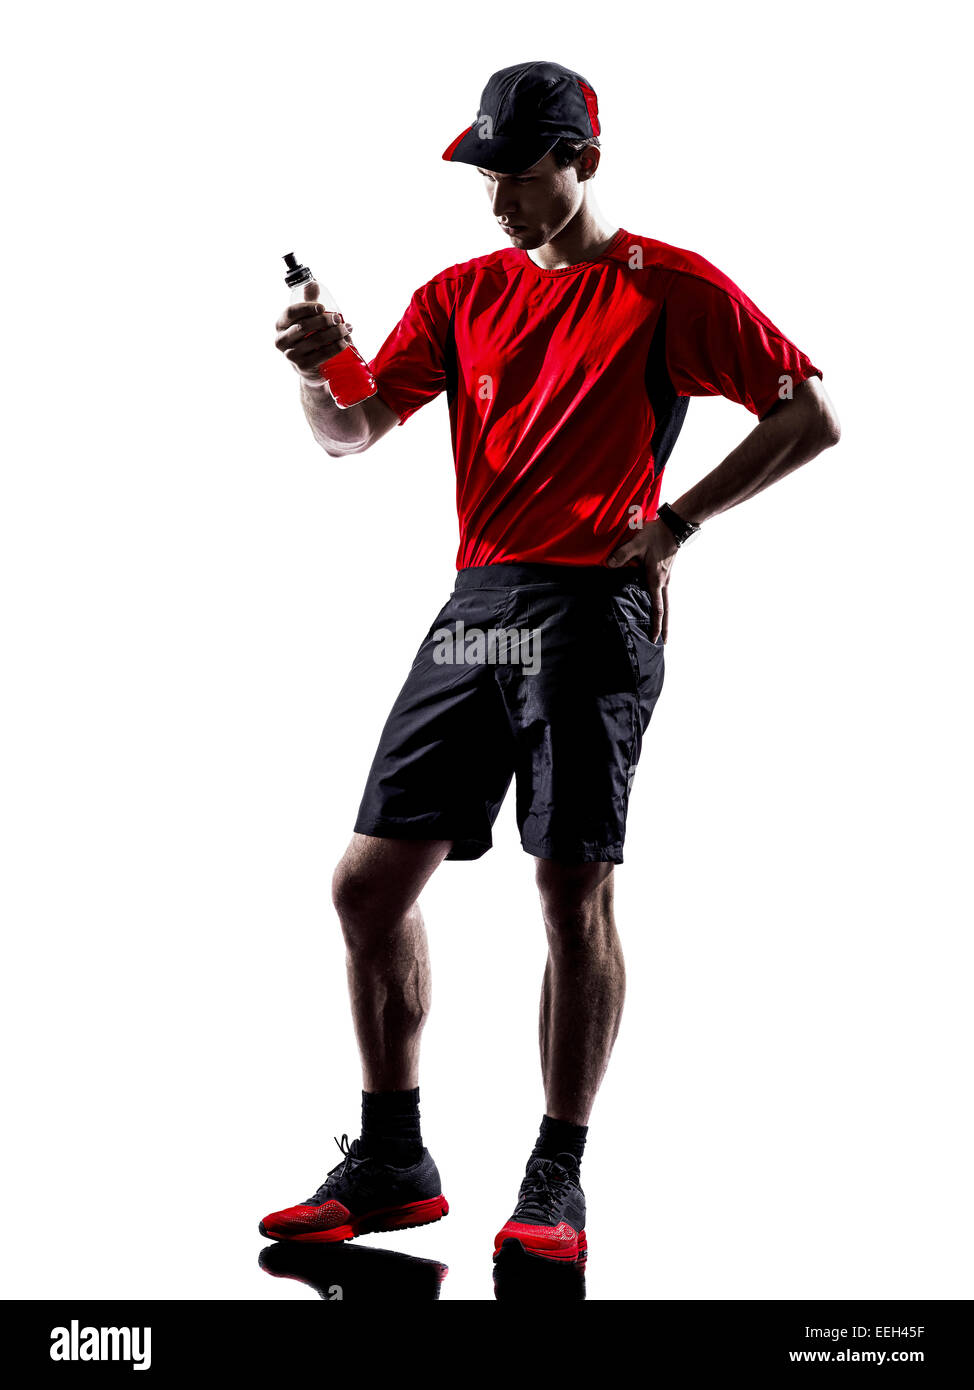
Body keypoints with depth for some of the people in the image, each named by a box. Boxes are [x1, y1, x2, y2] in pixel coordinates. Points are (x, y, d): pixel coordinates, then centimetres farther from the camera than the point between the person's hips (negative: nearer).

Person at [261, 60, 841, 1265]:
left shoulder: (670, 288, 2)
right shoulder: (463, 293, 17)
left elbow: (812, 418, 0)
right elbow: (351, 432, 11)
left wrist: (680, 519, -6)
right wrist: (320, 371, -11)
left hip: (591, 610, -6)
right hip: (474, 608, 6)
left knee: (572, 891, -7)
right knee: (369, 881, 3)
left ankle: (559, 1180, 8)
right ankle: (391, 1164, 16)